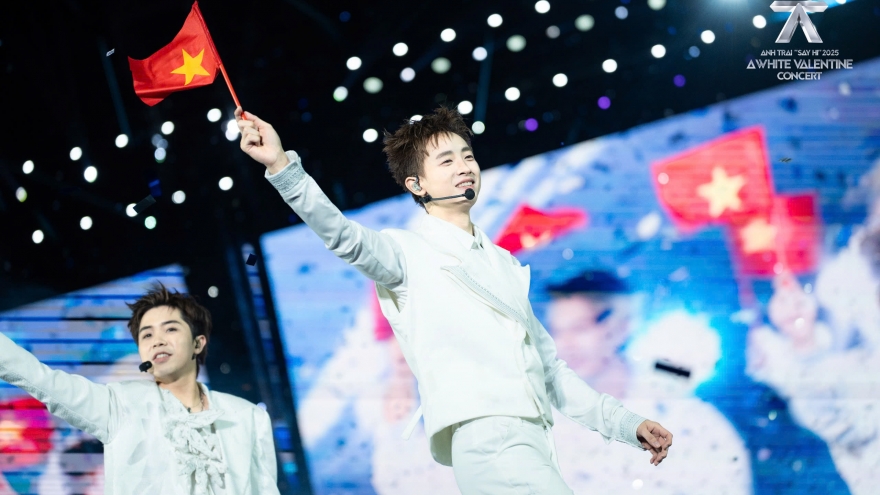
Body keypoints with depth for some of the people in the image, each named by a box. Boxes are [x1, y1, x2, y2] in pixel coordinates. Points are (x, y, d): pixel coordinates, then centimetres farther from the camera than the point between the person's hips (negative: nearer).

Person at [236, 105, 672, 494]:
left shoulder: (504, 264, 23)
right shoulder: (409, 252, 3)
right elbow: (345, 238, -18)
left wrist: (623, 423, 21)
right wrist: (282, 167, -33)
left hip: (533, 443, 7)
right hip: (484, 435, -7)